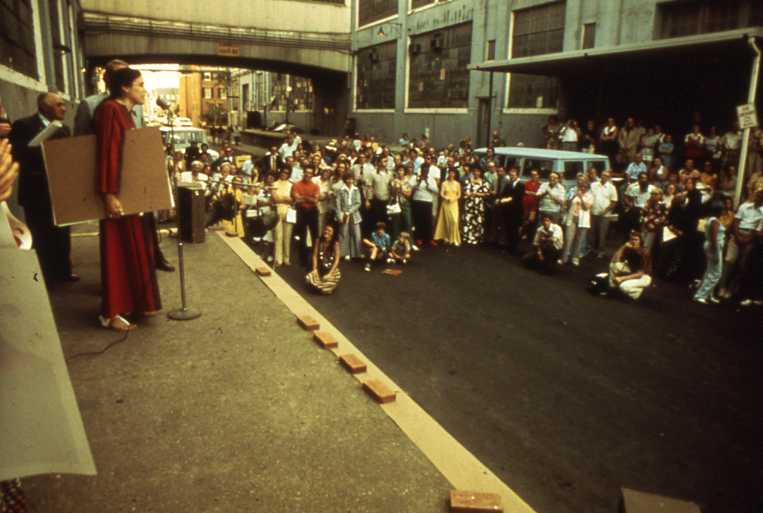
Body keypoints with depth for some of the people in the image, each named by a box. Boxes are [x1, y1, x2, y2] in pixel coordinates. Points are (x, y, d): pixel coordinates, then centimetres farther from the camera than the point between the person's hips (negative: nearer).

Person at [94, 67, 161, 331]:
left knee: (133, 245, 14)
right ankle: (110, 312, 4)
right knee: (117, 248, -4)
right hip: (117, 191, -10)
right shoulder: (110, 110, -14)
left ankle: (133, 302, 25)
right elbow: (107, 153, -22)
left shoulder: (125, 112, 15)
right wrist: (109, 194, -28)